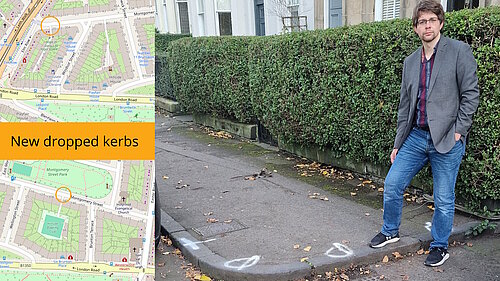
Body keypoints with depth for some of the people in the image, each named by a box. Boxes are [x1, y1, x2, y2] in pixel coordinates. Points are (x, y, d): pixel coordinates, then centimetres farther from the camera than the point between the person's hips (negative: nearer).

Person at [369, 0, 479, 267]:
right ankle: (390, 232, 28)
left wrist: (459, 131, -12)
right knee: (391, 184, 6)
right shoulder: (410, 62, 11)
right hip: (416, 137, 5)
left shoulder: (459, 51, -4)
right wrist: (398, 143, 12)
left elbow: (470, 93, -6)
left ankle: (440, 247, 25)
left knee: (444, 199, 5)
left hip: (447, 140, -5)